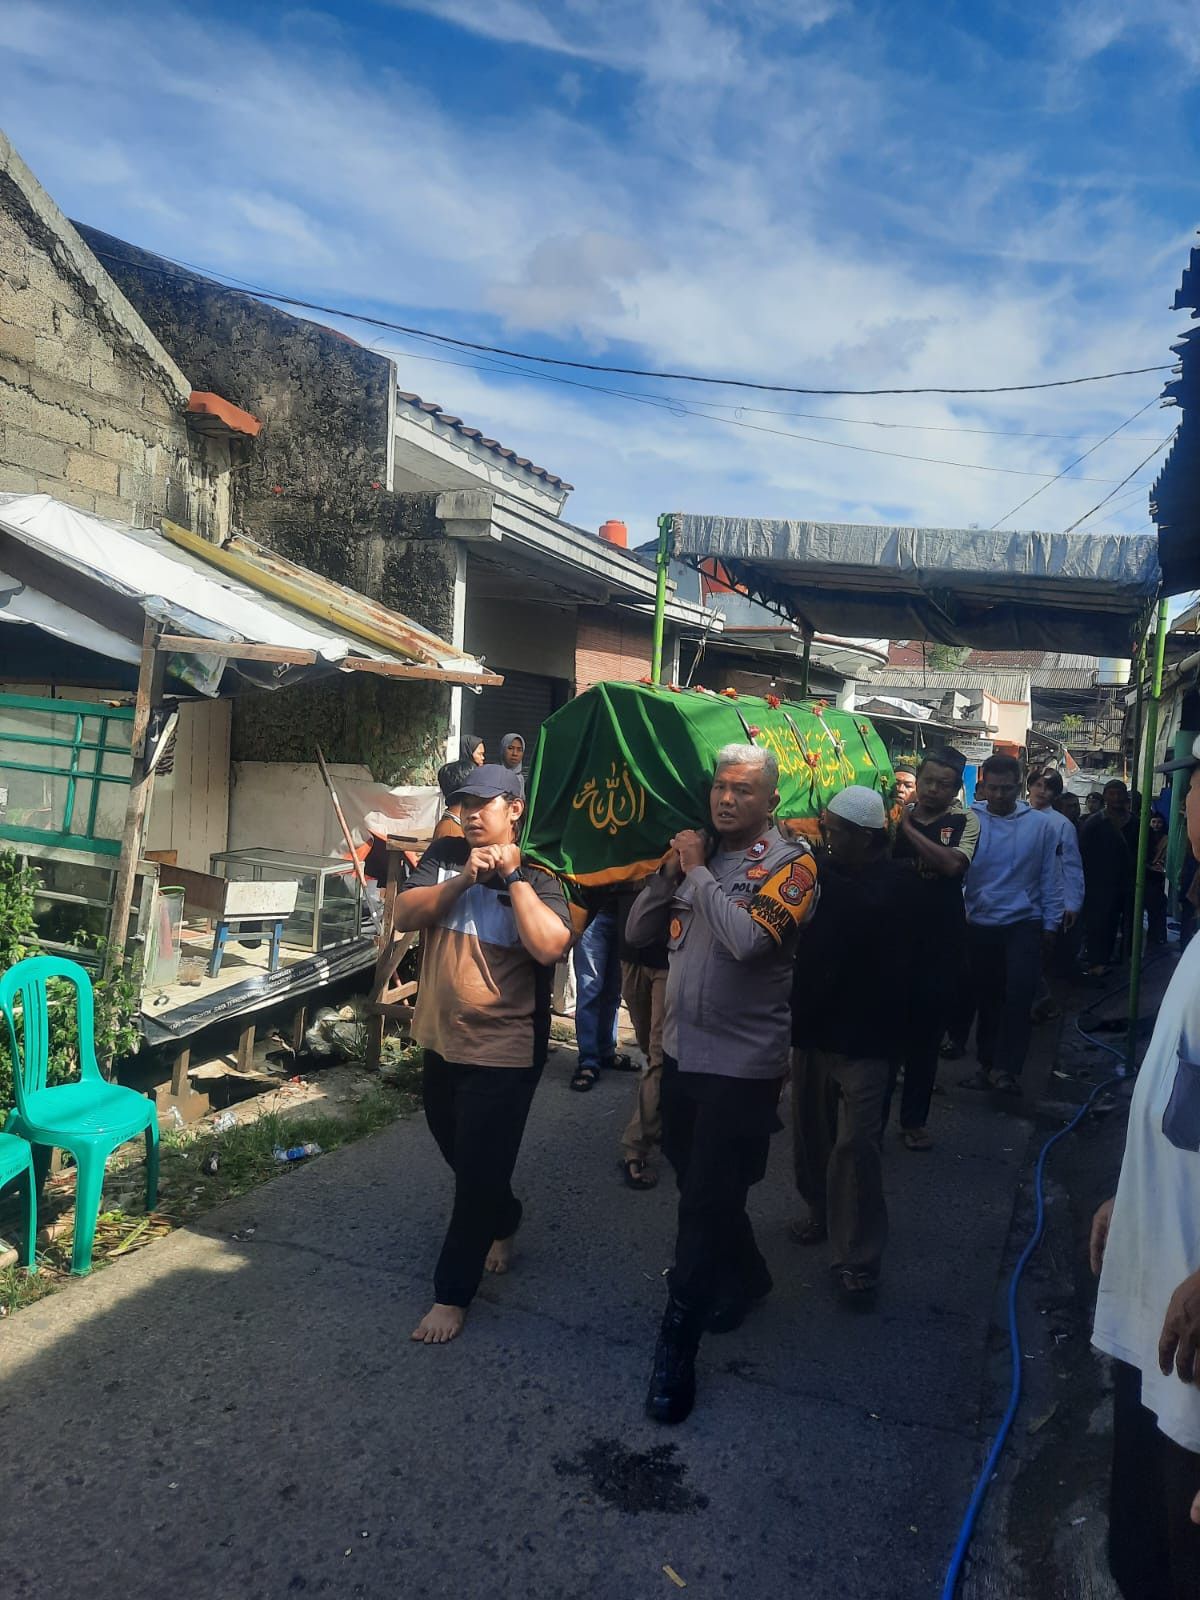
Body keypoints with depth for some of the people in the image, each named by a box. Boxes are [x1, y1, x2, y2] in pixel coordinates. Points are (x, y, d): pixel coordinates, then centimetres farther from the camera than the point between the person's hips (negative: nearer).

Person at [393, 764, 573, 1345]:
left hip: (503, 1052, -6)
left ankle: (452, 1293, 18)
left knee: (478, 1174, 1)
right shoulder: (445, 856, 2)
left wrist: (513, 876, -22)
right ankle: (503, 1221, 52)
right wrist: (464, 878, -20)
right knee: (458, 1155, 24)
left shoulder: (537, 877, -10)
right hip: (441, 1041, 6)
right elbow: (404, 916, -10)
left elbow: (549, 947, -26)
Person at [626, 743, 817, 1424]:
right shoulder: (698, 852, 7)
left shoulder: (789, 861, -12)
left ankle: (677, 1347, 14)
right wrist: (671, 872, -9)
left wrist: (698, 872, -17)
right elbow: (638, 931, 6)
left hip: (743, 1062, -7)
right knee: (699, 1185, 21)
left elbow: (749, 939, -28)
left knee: (707, 1203, 0)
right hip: (682, 1049, 7)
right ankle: (746, 1278, 47)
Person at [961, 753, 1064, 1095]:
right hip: (979, 925, 1)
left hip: (1023, 924, -1)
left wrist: (1050, 923, 3)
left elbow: (1050, 878, 3)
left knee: (1019, 992, -11)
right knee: (986, 997, 12)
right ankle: (987, 1063, 26)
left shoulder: (1040, 825, -3)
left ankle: (1007, 1067, -1)